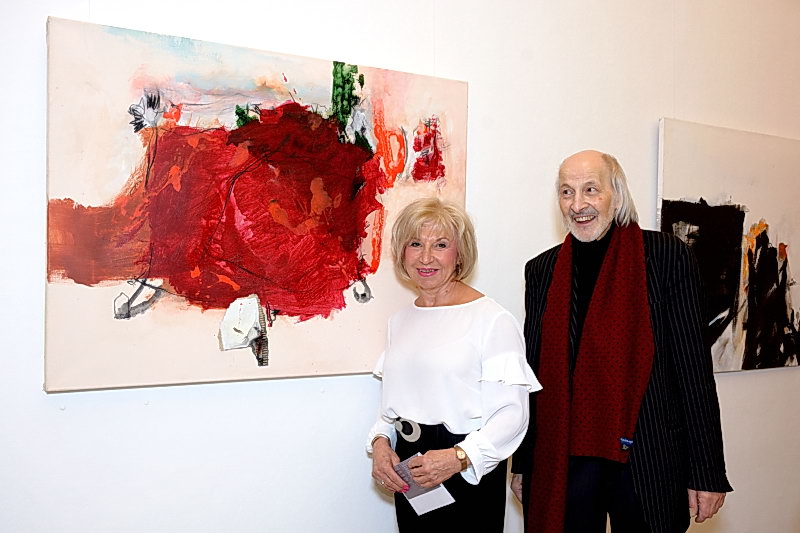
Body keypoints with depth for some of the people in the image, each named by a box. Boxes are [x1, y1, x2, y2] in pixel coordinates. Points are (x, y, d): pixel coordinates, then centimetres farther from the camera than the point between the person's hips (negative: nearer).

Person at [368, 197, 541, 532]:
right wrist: (380, 442, -2)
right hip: (408, 473, 5)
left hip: (469, 474, -5)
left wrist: (459, 457, -26)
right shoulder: (400, 321, 9)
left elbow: (511, 413, -15)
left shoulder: (493, 320, -12)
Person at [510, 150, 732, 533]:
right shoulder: (542, 270, 4)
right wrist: (522, 464, 9)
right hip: (561, 461, 3)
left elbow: (693, 367, -6)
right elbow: (533, 370, 8)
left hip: (647, 461, -2)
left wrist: (707, 472, -7)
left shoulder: (667, 257, -5)